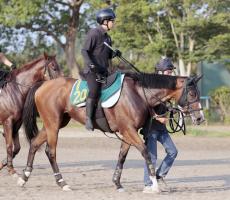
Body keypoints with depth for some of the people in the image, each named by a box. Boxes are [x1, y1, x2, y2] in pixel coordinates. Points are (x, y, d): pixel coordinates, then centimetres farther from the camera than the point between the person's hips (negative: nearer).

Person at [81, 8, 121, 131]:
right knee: (94, 90, -26)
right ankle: (88, 119, -22)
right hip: (92, 71, -9)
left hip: (103, 71, 9)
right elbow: (84, 51, -13)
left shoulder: (107, 37, 17)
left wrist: (114, 54, 3)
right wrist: (91, 65, -25)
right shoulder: (94, 33, -8)